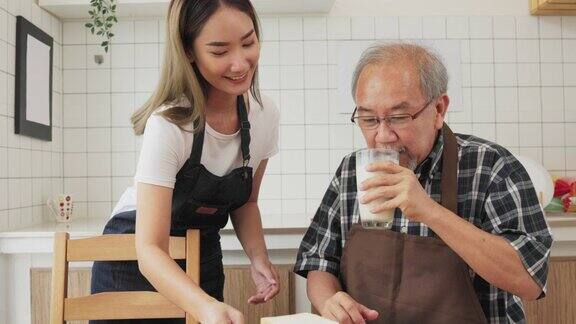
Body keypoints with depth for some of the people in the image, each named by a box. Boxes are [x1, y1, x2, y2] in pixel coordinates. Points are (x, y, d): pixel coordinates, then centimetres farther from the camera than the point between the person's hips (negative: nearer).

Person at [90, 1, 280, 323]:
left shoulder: (266, 115, -11)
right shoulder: (169, 124, -28)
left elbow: (245, 202, 2)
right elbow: (150, 248, -31)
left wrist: (258, 258, -15)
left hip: (204, 257, 4)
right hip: (137, 259, -4)